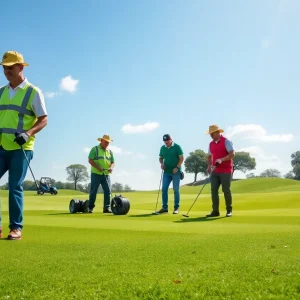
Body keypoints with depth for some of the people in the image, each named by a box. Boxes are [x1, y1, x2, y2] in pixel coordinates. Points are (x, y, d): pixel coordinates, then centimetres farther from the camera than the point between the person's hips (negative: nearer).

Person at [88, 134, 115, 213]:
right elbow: (90, 160, -8)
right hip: (96, 174, -4)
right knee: (93, 191, 1)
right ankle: (90, 208, 12)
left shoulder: (110, 151, 15)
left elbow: (113, 162, 14)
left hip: (106, 175, 4)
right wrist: (98, 167, -20)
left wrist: (111, 168, -9)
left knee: (107, 191, -5)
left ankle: (107, 208, -1)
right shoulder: (95, 149, 0)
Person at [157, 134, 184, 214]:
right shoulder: (162, 148, 8)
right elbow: (161, 158, 17)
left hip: (176, 172, -4)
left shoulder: (177, 147, -5)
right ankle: (165, 207, 8)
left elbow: (181, 158, -7)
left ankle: (176, 207, 6)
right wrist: (161, 163, -4)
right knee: (164, 189, 0)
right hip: (166, 172, 5)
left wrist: (177, 167, -16)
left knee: (176, 189, -2)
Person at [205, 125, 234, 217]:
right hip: (215, 171, 6)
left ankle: (229, 210, 11)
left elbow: (232, 154, -15)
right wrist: (209, 166, 4)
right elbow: (209, 156, 21)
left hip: (226, 171, -6)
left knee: (226, 190, -2)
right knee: (214, 190, 0)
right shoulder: (211, 144, 13)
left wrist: (221, 159, -26)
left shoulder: (226, 141, -7)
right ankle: (215, 211, 5)